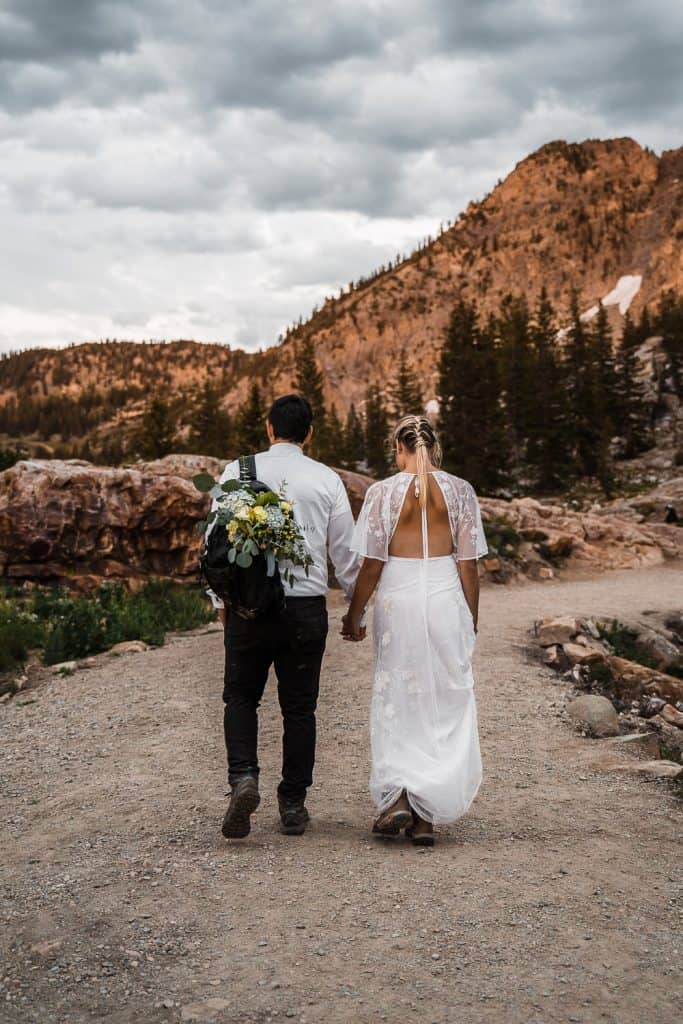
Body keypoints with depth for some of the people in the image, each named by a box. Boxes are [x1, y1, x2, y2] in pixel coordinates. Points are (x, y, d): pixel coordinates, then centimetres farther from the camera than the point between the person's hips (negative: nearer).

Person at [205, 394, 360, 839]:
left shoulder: (238, 472, 0)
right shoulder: (327, 479, 2)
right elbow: (346, 551, 5)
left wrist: (220, 598, 12)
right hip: (307, 606, 1)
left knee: (241, 697, 15)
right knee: (299, 707, 11)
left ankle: (243, 778, -6)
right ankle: (293, 805, 17)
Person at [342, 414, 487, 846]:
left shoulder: (383, 492, -5)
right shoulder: (460, 490, 0)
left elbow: (372, 565, -4)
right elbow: (469, 564, 0)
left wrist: (354, 616, 8)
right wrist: (472, 619, 11)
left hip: (398, 600, -1)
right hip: (446, 600, 1)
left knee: (396, 701, 13)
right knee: (445, 703, 9)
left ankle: (396, 797, 2)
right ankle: (427, 814, 11)